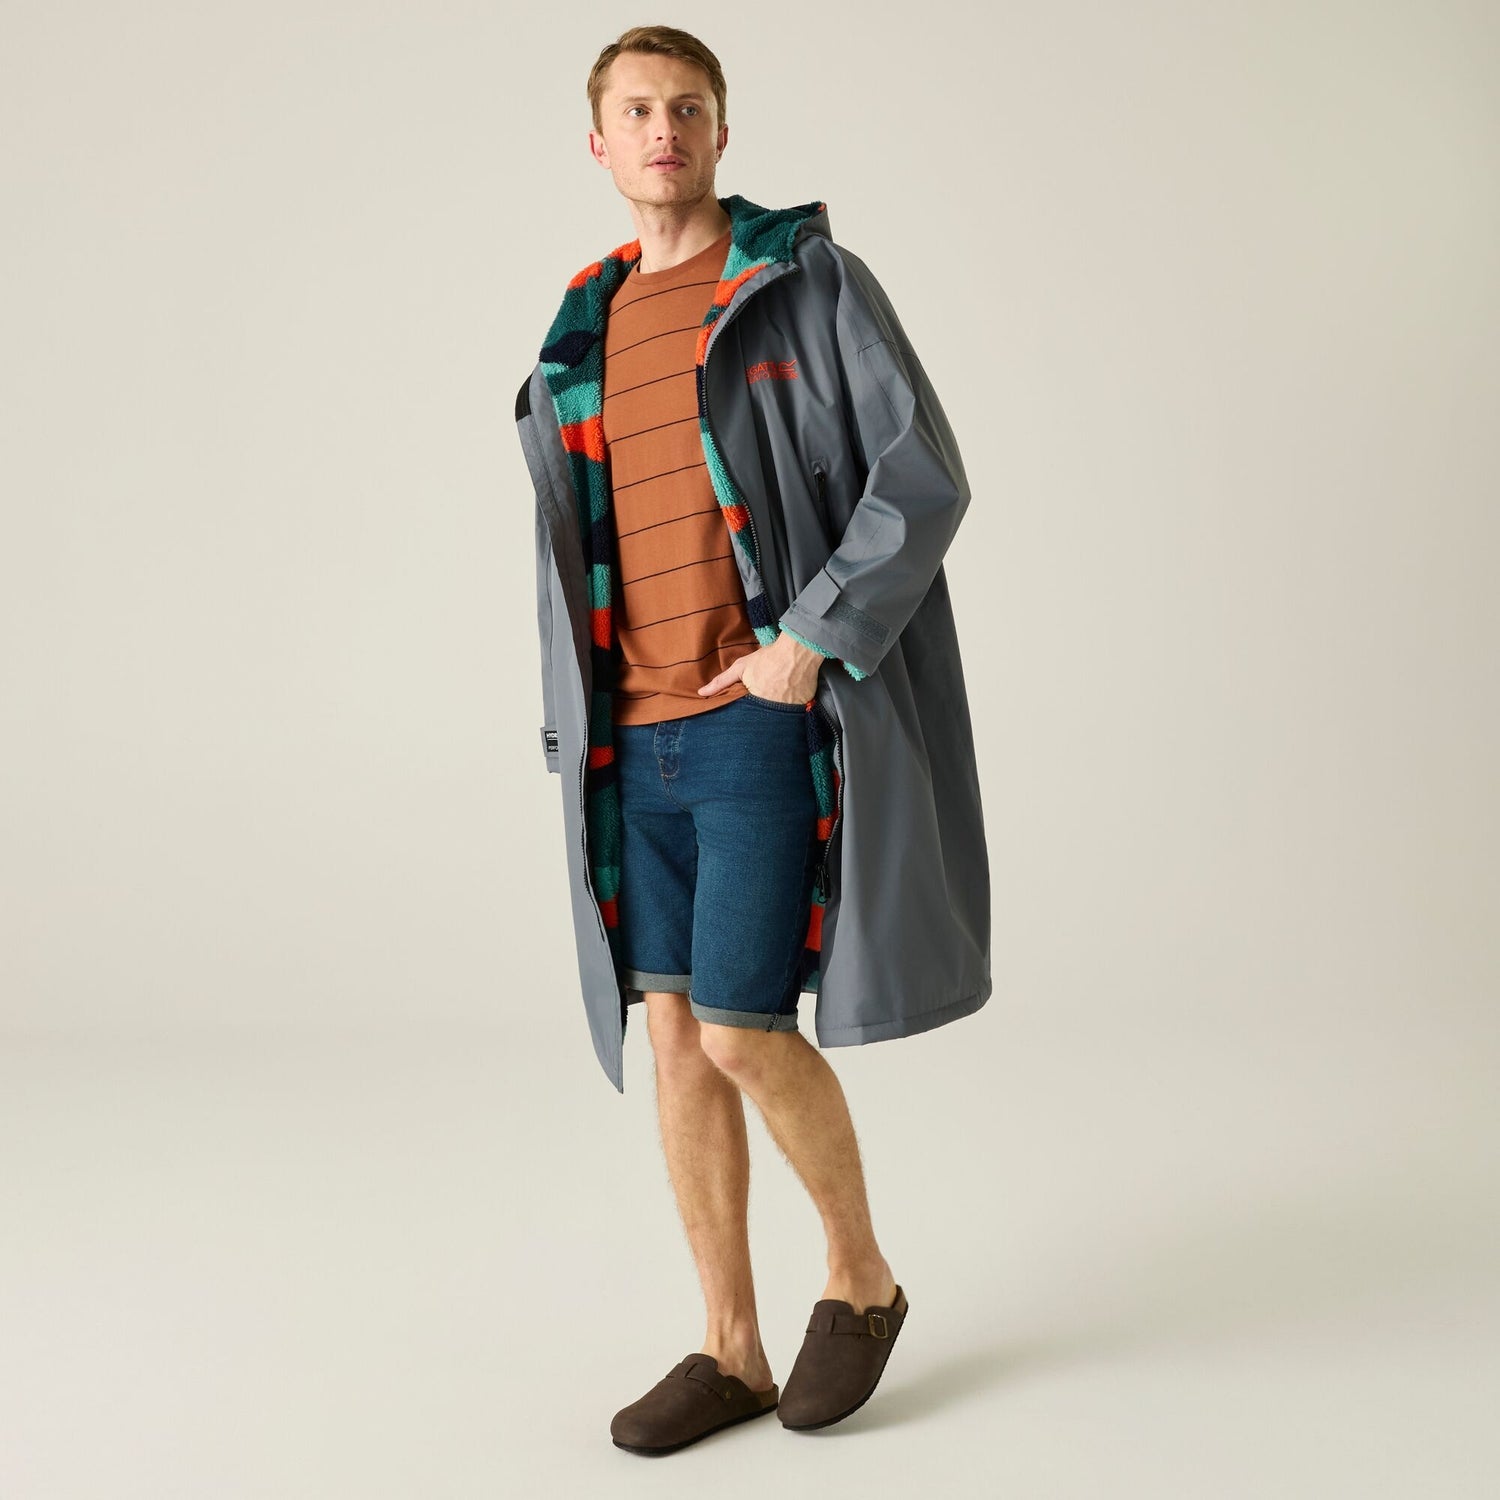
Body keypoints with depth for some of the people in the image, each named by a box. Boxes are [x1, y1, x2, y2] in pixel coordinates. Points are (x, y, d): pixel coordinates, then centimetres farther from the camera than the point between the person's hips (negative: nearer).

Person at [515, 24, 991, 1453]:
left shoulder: (810, 280, -1)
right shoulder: (585, 333, 16)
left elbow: (925, 478, -8)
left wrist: (811, 641, -18)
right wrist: (574, 738, 13)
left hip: (770, 717, -6)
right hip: (642, 736, 6)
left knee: (743, 1034, -9)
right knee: (673, 1029, 5)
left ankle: (862, 1273, 18)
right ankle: (730, 1351, 17)